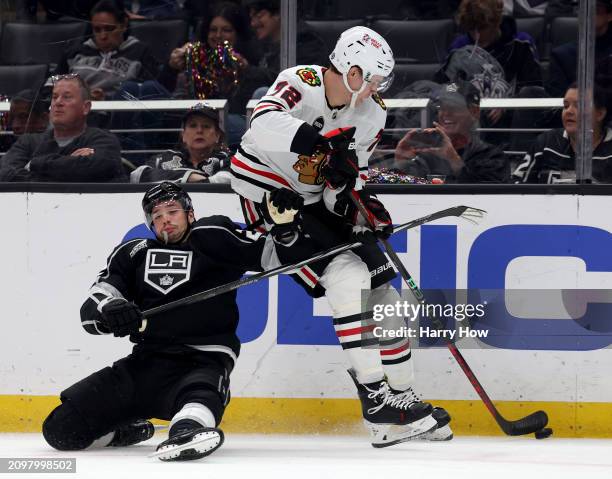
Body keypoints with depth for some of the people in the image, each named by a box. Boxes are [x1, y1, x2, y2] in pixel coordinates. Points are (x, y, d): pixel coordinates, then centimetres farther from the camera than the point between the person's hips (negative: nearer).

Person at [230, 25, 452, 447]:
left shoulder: (372, 115, 0)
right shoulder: (300, 84, -22)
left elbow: (349, 174, 5)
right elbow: (265, 124, -41)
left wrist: (361, 202, -17)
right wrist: (319, 140, -52)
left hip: (316, 201, 8)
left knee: (381, 291, 6)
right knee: (347, 278, -22)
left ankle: (403, 397, 21)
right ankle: (376, 400, -21)